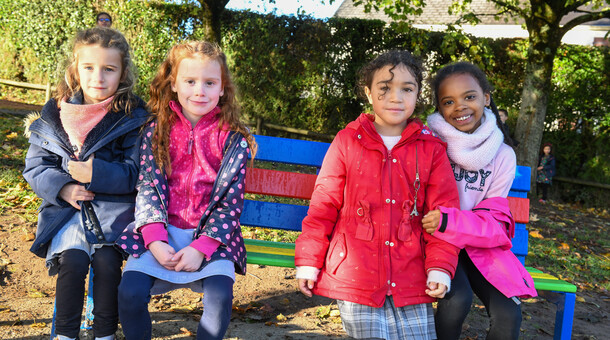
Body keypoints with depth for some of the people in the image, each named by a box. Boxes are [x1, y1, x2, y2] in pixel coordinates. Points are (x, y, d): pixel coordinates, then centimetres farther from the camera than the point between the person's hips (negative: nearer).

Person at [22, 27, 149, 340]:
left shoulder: (132, 117, -2)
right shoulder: (54, 115, 7)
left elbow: (135, 172, -5)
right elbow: (35, 167, 8)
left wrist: (96, 173, -21)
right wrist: (62, 188, -12)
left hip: (114, 207, -2)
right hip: (67, 208, 2)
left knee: (106, 260, -23)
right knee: (73, 260, -22)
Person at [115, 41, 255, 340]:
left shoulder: (233, 139, 0)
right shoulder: (156, 131, 4)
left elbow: (231, 201, -3)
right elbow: (147, 187, 0)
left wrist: (201, 248, -14)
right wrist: (154, 241, -14)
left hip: (212, 235, -1)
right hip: (160, 233, 1)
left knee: (220, 298, -24)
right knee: (129, 293, -19)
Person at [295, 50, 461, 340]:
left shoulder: (431, 149, 4)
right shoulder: (347, 141, 0)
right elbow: (323, 206, 2)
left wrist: (439, 268, -6)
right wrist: (308, 262, 1)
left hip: (410, 280, 2)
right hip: (355, 277, -1)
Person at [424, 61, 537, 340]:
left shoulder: (502, 155, -2)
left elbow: (493, 222, -8)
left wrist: (449, 222, -27)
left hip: (481, 245, 3)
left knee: (508, 315, -18)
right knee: (458, 299, -29)